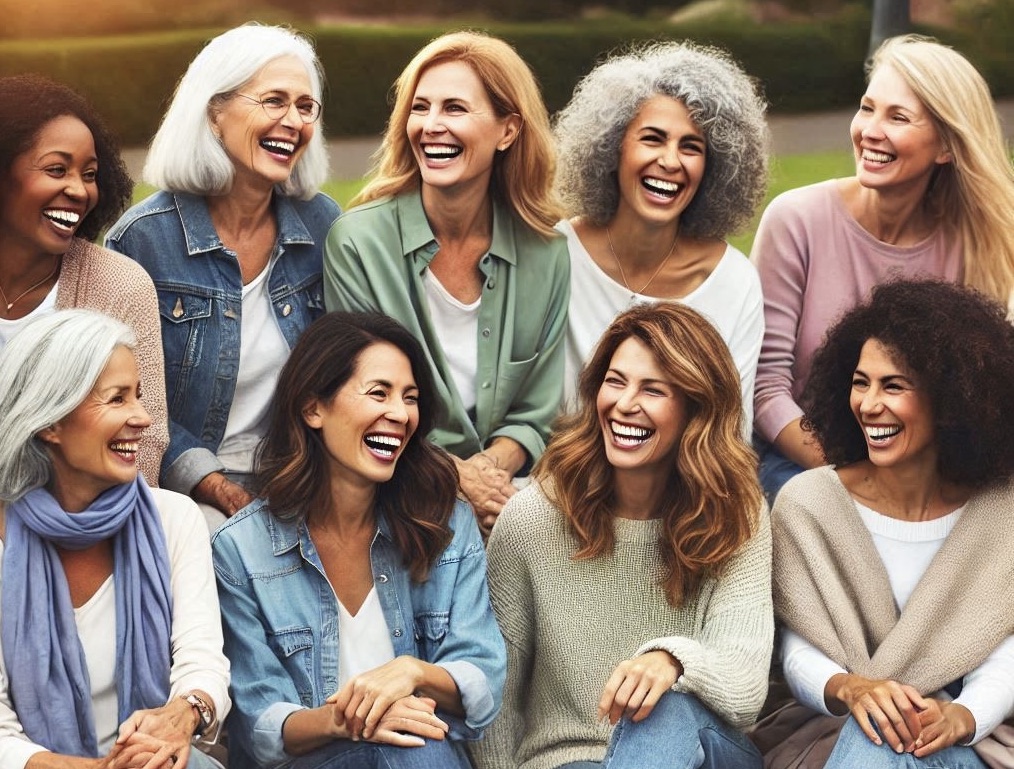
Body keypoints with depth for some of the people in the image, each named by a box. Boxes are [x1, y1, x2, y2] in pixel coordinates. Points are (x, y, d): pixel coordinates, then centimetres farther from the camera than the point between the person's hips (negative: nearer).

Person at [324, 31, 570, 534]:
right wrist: (456, 478, -15)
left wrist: (489, 468, -13)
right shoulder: (358, 242, -6)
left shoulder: (545, 252, 2)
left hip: (508, 492, 3)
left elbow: (538, 413, 6)